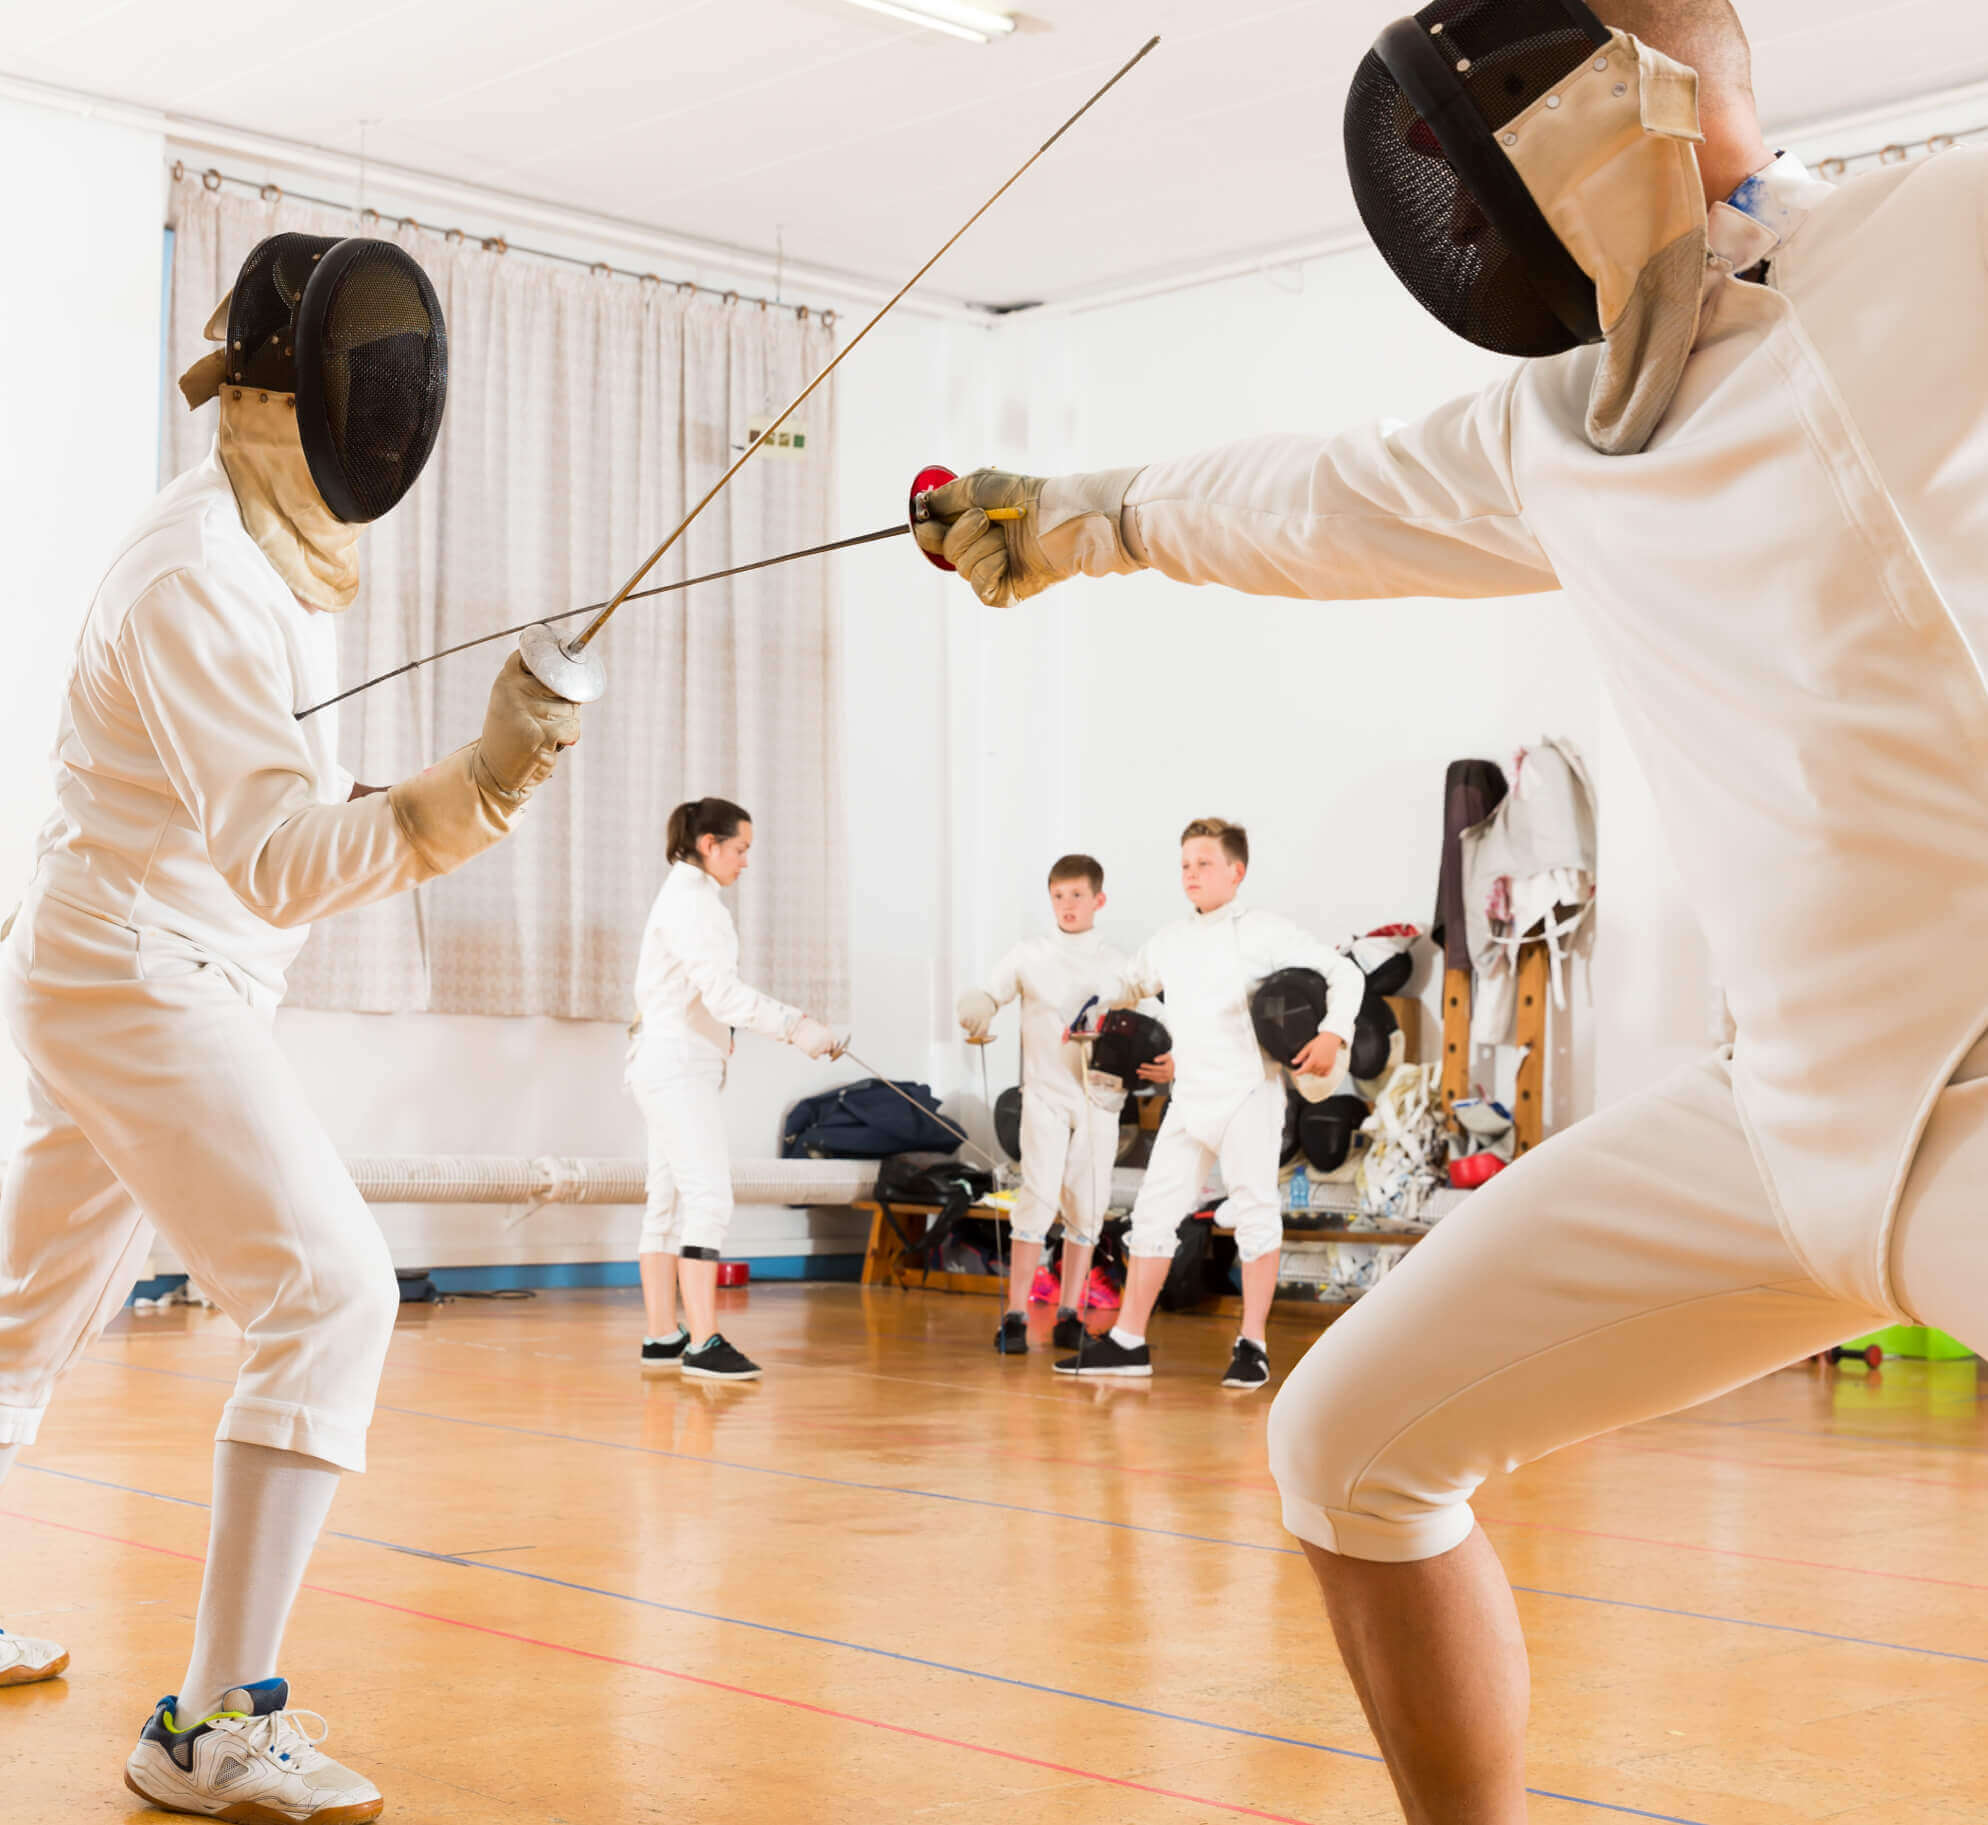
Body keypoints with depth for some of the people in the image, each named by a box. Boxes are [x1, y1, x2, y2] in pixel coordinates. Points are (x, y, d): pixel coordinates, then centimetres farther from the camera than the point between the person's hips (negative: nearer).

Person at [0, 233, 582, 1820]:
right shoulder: (198, 575, -23)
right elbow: (279, 859, -33)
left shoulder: (271, 540, 6)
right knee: (332, 1303, -17)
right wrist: (471, 789, -47)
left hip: (129, 974, 10)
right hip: (141, 983, -10)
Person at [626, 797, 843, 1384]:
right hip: (677, 1065, -10)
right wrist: (795, 1027, -22)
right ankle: (703, 1346, -17)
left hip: (672, 1065, 10)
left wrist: (790, 1021, 11)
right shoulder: (691, 901, -15)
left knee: (670, 1203, 10)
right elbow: (722, 993, -23)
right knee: (708, 1200, -14)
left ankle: (662, 1338, 14)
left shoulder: (687, 896, 17)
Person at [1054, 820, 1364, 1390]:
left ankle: (1253, 1346, -2)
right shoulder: (1168, 941, 13)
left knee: (1255, 1211, -8)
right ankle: (1128, 1342, 11)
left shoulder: (1263, 931, -5)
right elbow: (1132, 987, 33)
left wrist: (1333, 1034, -21)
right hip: (1189, 1097, 6)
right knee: (1154, 1212, 5)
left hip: (1249, 1092, -6)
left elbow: (1345, 974, -7)